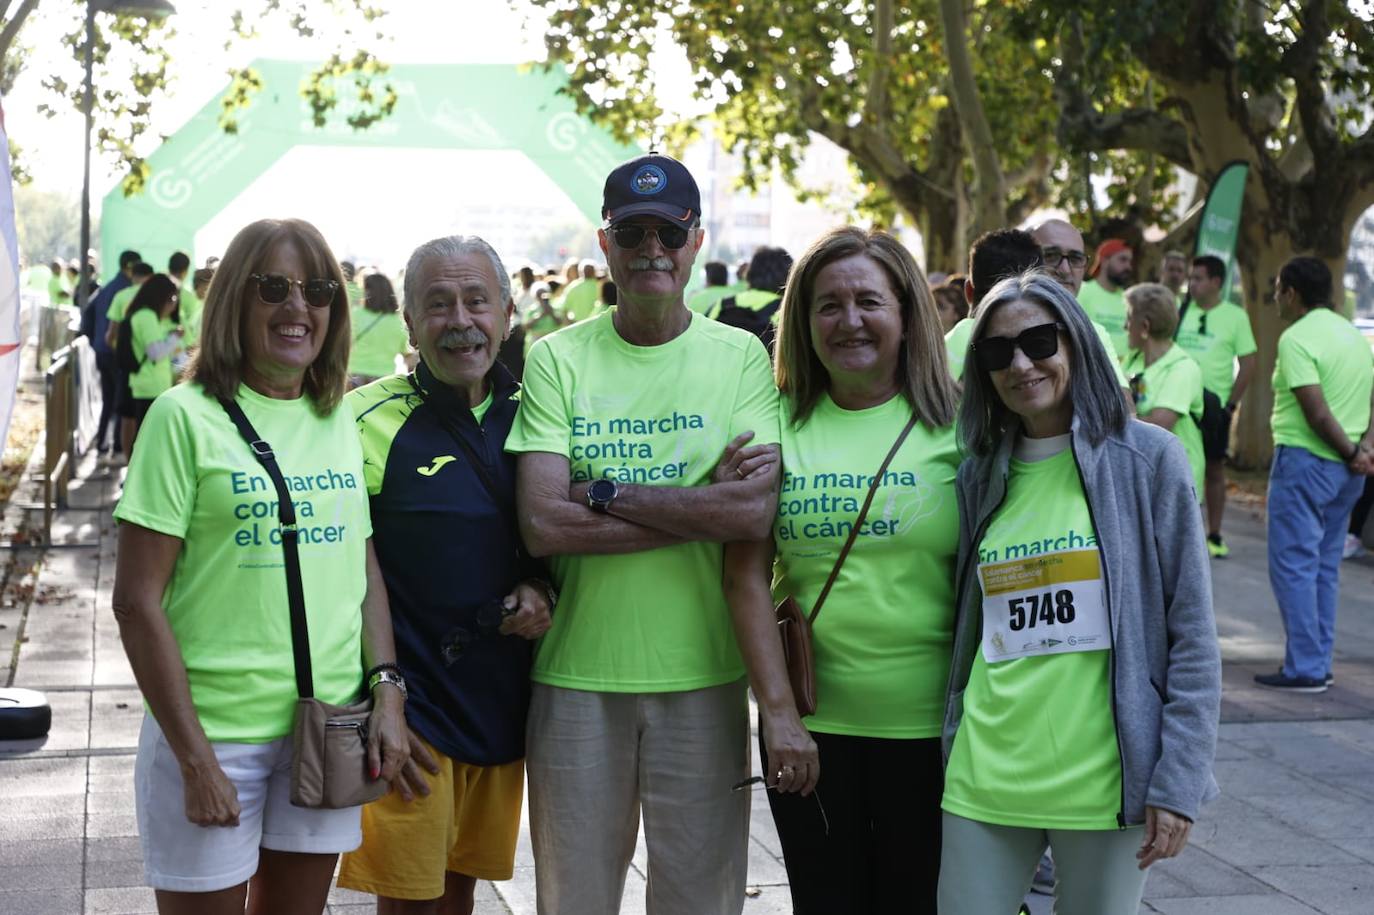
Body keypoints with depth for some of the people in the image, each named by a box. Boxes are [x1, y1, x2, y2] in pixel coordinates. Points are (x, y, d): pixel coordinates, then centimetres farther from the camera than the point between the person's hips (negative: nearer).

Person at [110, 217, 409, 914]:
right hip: (213, 730, -5)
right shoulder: (186, 416, -9)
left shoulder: (340, 421, 7)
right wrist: (195, 759, -14)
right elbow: (138, 602, -11)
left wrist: (387, 688, 1)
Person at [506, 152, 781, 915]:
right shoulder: (556, 359, 0)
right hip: (577, 673, 0)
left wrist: (602, 492, -14)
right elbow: (542, 524, -12)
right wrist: (705, 505, -12)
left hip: (703, 676, 0)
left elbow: (756, 512, -13)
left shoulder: (741, 357, 1)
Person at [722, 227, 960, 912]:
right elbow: (746, 576, 0)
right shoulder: (779, 424, 2)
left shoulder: (954, 425, -3)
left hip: (929, 726, -1)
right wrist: (778, 713, -6)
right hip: (810, 726, 2)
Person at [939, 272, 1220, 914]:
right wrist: (953, 754, 10)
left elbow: (1192, 634, -4)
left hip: (1104, 783, -3)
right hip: (986, 782, 3)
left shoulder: (1148, 459, -3)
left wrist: (1179, 781, -9)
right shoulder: (979, 476, 8)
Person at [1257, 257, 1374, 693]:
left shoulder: (1297, 338, -14)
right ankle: (1319, 664, 18)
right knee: (1325, 567, 14)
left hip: (1305, 461, -8)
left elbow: (1318, 414, -20)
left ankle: (1304, 669, -3)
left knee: (1293, 566, -3)